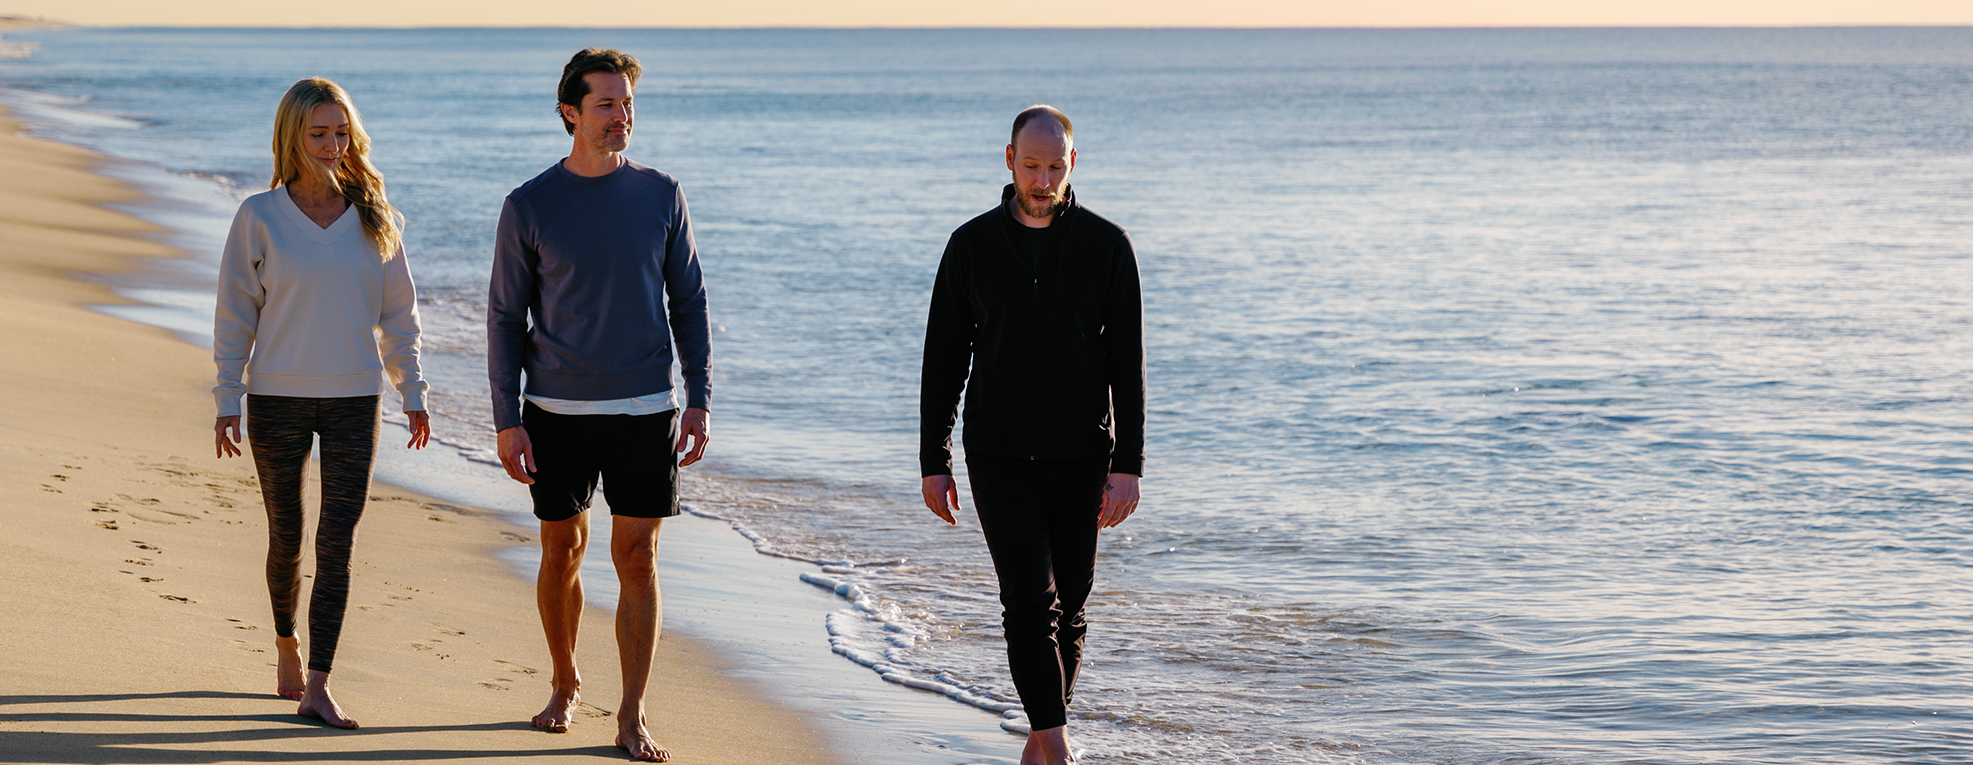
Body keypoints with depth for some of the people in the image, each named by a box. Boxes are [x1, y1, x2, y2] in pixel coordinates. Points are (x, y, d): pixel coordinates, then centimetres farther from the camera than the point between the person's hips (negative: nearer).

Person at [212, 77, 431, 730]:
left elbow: (398, 310, 10)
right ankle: (286, 645, 36)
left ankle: (317, 688, -6)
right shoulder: (259, 217, -3)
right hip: (277, 399, -1)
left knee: (337, 542, -6)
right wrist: (227, 401, -4)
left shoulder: (375, 217, 2)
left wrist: (413, 392, 8)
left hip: (354, 400, 1)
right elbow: (235, 312, 0)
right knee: (286, 535, 11)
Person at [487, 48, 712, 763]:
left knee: (637, 560, -1)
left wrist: (699, 401, 1)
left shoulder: (661, 195, 3)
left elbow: (689, 303, 8)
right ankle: (564, 682, 30)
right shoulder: (529, 207, -2)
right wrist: (507, 421, -5)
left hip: (645, 410, 1)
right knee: (562, 551, 8)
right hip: (557, 411, -1)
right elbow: (504, 319, 1)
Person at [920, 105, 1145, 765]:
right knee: (1030, 597, -13)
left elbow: (1127, 364, -3)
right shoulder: (972, 246, 0)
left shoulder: (1106, 246, -2)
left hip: (1080, 455, 1)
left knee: (1067, 604, 7)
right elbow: (943, 358, 5)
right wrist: (933, 463, 1)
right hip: (998, 455, -1)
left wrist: (1128, 465, -10)